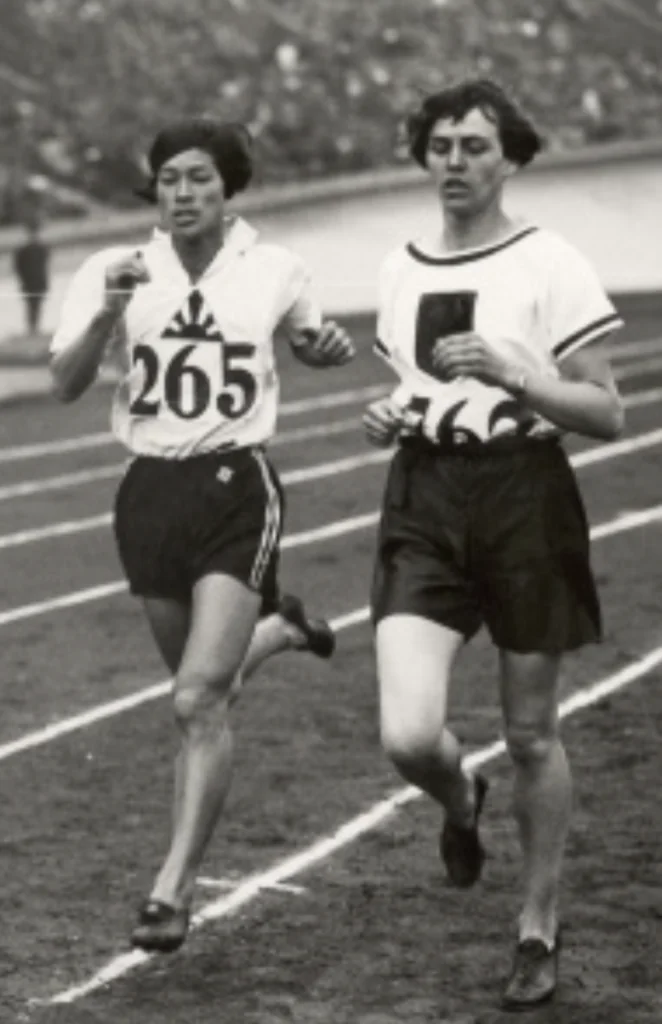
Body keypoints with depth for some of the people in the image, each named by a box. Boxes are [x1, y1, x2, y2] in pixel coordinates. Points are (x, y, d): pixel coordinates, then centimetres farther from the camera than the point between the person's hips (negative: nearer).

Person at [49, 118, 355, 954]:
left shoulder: (274, 271, 0)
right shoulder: (117, 271, -2)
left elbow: (306, 342, 21)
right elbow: (66, 384, -10)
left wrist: (330, 346, -2)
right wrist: (108, 313, -26)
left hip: (237, 490, -3)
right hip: (150, 492, 3)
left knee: (199, 700, -14)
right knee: (201, 688, 18)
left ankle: (173, 891, -10)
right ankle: (277, 629, 52)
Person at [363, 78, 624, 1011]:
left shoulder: (549, 266, -6)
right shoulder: (400, 269, 10)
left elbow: (608, 414, -8)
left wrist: (512, 370, -21)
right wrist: (387, 416, 3)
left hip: (524, 499, -3)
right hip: (423, 503, 3)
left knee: (532, 737, 7)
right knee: (409, 738, -13)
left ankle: (540, 930, 26)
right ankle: (460, 800, 25)